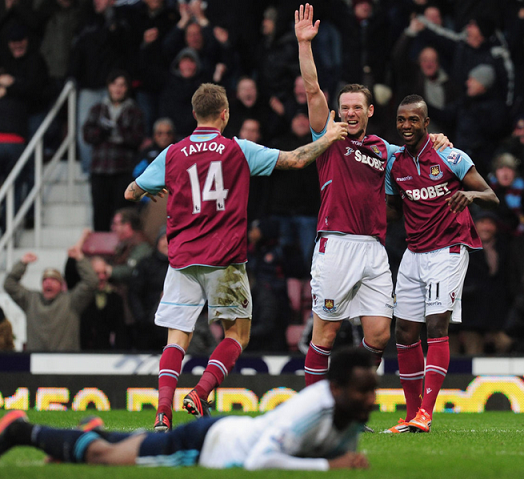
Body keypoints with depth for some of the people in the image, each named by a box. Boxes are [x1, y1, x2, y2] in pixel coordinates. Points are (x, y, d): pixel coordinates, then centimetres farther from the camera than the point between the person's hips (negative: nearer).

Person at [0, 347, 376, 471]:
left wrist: (350, 460, -20)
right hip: (205, 443, -6)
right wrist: (329, 464, -48)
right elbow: (259, 461, -50)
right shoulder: (310, 410, -41)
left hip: (233, 430, 6)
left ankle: (97, 431, 61)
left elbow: (342, 452, 4)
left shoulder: (356, 412, -16)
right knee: (102, 455, 14)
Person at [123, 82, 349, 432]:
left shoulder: (173, 155, 4)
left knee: (177, 339, 3)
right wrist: (328, 138, 16)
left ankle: (164, 410, -16)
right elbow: (295, 160, 2)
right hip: (225, 259, -2)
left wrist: (155, 191, 34)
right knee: (237, 334, 10)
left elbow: (131, 193, 13)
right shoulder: (238, 150, 0)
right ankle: (201, 393, -11)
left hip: (182, 259, 2)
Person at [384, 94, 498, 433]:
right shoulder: (395, 164, 8)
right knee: (405, 332, 2)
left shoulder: (451, 157, -8)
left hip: (449, 251, -6)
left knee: (437, 326, -16)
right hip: (414, 253, 6)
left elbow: (492, 198, -8)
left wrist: (470, 193, -27)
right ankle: (411, 414, 11)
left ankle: (426, 413, -21)